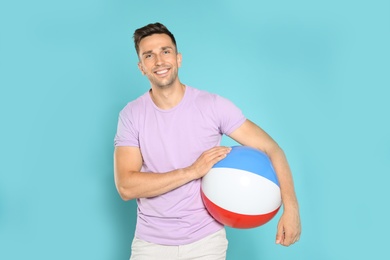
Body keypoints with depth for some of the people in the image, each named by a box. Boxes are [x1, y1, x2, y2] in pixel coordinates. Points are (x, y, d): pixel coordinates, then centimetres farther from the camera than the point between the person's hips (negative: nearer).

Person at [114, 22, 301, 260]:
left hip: (206, 239, -1)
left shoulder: (213, 105, -10)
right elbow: (126, 187, -15)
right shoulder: (131, 115, -7)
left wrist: (291, 208, -20)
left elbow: (271, 148, -9)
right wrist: (193, 171, -22)